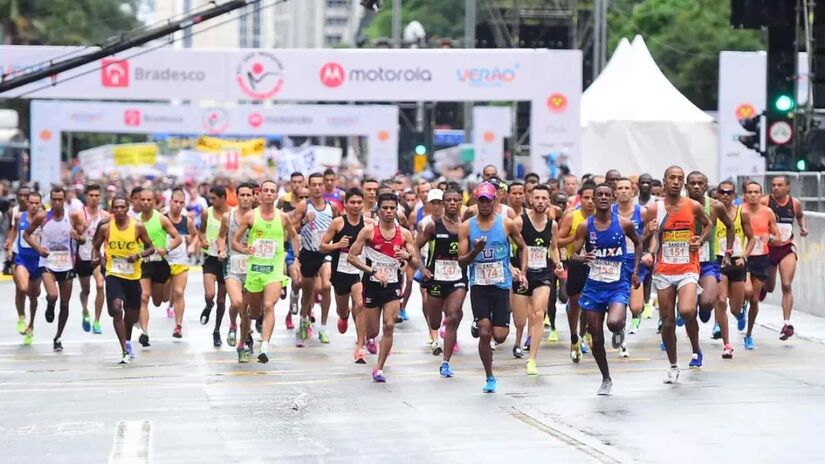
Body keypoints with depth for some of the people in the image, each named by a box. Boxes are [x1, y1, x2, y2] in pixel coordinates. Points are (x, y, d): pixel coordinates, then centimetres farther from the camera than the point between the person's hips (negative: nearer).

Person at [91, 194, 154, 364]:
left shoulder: (138, 226, -6)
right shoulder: (105, 227, -5)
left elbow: (150, 248, 2)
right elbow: (96, 246, 9)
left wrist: (138, 255, -17)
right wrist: (95, 258, -12)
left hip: (133, 276, 2)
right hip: (113, 274, -2)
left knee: (133, 315, 14)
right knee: (116, 309, -22)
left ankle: (127, 340, 47)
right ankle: (125, 351, -18)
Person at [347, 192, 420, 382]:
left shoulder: (405, 234, 1)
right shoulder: (368, 231, -6)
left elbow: (416, 264, 4)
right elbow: (351, 256, -9)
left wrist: (408, 257, -20)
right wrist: (373, 271, -18)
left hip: (393, 285, 1)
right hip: (372, 285, -1)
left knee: (389, 326, -16)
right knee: (372, 332, 5)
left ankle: (379, 369, -7)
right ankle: (368, 339, 45)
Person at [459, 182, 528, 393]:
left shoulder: (507, 224, -1)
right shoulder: (467, 227, -1)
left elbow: (522, 247, 14)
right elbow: (461, 260, -2)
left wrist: (522, 272, 4)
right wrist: (475, 251, -22)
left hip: (501, 284, 0)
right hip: (479, 286, 0)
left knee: (499, 336, -5)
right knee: (484, 333, -8)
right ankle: (490, 378, 7)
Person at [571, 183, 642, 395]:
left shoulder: (624, 224, -4)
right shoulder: (585, 226, -3)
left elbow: (638, 244, 15)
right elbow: (573, 255, -3)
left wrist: (635, 271, 9)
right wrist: (583, 258, -26)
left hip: (618, 284, -2)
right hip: (594, 285, 2)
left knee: (614, 323, -29)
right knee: (596, 337, 4)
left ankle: (620, 330, 10)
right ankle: (606, 379, 24)